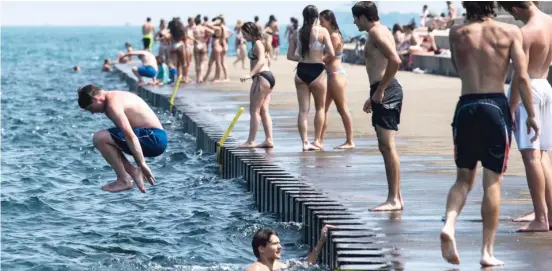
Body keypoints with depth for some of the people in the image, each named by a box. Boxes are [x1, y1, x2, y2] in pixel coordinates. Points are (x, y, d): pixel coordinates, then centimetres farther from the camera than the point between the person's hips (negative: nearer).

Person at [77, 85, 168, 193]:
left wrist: (142, 164, -26)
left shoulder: (113, 104, -15)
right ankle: (134, 172, 8)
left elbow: (130, 136, -25)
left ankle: (123, 181, -10)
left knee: (100, 138, -18)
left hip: (153, 139, -11)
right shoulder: (115, 96, 18)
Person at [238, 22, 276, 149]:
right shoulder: (260, 43, 19)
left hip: (261, 77, -10)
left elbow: (261, 61, -25)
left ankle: (250, 142, -6)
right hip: (268, 76, 10)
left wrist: (250, 74, -33)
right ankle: (269, 140, 7)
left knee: (254, 110, -7)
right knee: (264, 110, 9)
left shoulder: (257, 44, -11)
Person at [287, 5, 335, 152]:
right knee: (320, 107, 16)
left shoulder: (297, 33, 2)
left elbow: (290, 55, 1)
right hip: (317, 72, -3)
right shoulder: (322, 31, -7)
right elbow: (331, 53, -11)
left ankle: (305, 142, 0)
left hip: (301, 72, 3)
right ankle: (317, 141, 19)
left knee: (303, 109, 6)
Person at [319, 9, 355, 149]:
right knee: (323, 108, 9)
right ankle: (320, 140, 12)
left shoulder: (334, 36, -14)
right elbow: (326, 56, 9)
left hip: (336, 75, -10)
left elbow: (327, 58, -16)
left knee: (342, 109, -4)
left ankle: (350, 142, 0)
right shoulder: (330, 35, 14)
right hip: (331, 75, 10)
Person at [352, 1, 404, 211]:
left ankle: (394, 199, -13)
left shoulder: (376, 32, -10)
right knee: (385, 146, 12)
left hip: (386, 92, -11)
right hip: (384, 91, 11)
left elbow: (395, 61, -24)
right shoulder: (379, 32, 21)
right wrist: (374, 97, 28)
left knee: (387, 145, -12)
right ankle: (396, 198, 15)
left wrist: (380, 91, -20)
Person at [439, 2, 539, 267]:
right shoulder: (510, 32, 0)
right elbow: (522, 77, -5)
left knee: (464, 178, 13)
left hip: (466, 106, 2)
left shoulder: (456, 34, 5)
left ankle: (449, 224, -14)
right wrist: (531, 115, 2)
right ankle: (487, 252, 4)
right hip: (496, 106, -2)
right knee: (492, 182, 4)